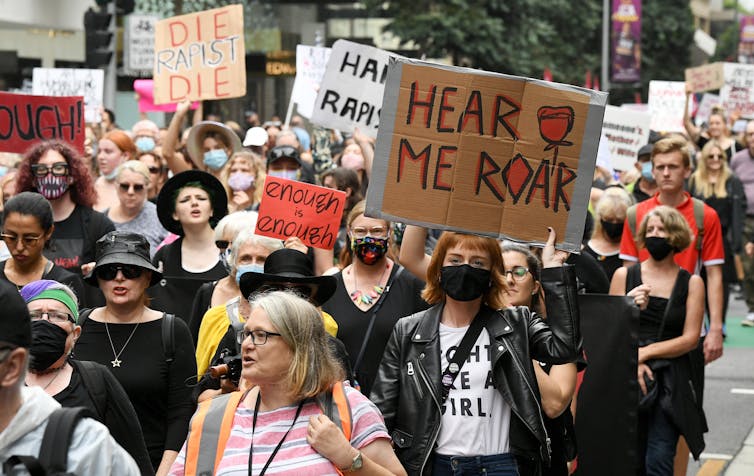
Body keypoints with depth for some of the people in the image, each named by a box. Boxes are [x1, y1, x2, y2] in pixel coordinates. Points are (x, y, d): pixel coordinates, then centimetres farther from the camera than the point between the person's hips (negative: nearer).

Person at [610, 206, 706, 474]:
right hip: (628, 379, 1)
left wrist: (645, 352, -7)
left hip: (670, 382, -1)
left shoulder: (691, 283, 6)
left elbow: (690, 339, 0)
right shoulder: (624, 276, 8)